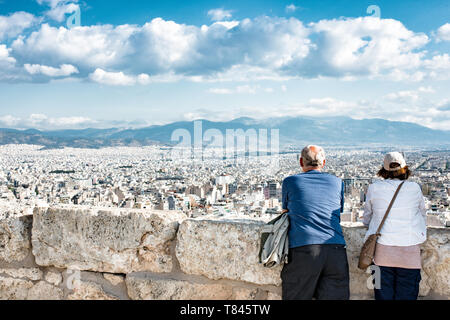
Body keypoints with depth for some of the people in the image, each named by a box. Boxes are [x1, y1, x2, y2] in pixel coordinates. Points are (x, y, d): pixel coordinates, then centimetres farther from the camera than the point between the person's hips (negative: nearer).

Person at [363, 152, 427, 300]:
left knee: (383, 295, 5)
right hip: (410, 250, 0)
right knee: (406, 295, 4)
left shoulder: (373, 188, 6)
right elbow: (422, 215, 22)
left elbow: (366, 220, 17)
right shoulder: (415, 188, 6)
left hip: (382, 249, 0)